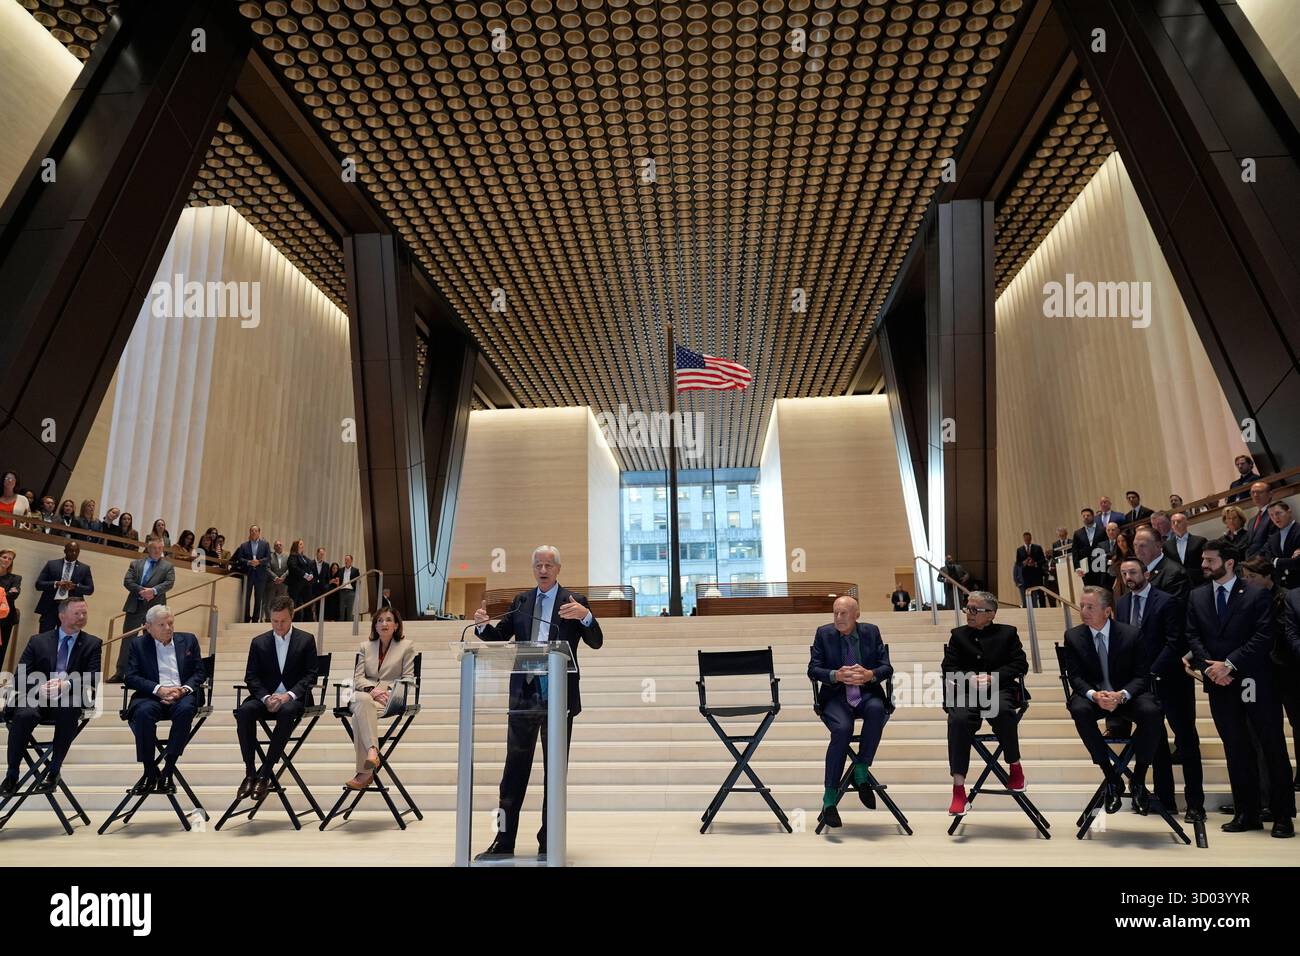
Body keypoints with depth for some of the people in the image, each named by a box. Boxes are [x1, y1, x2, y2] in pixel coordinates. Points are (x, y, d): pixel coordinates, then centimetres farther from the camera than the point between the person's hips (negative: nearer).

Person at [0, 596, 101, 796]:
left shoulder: (92, 643, 11)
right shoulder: (38, 641, 14)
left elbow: (92, 678, -1)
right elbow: (21, 675, 7)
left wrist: (67, 684, -20)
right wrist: (40, 688, -14)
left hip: (70, 699, -1)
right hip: (38, 697, 1)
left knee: (69, 711, -35)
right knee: (23, 715, -31)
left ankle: (53, 771, -21)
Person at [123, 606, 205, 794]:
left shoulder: (188, 640, 15)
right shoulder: (138, 644, 11)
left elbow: (200, 672, 11)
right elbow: (131, 677, 1)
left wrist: (184, 689, -9)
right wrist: (158, 689, -14)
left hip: (181, 695, 0)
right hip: (152, 696, 0)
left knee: (185, 709, -34)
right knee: (143, 712, -34)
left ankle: (168, 771, -25)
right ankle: (150, 772, -19)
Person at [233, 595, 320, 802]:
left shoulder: (306, 640, 5)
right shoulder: (259, 642, 10)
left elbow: (310, 676, 0)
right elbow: (251, 677, 5)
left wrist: (289, 695, -17)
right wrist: (266, 697, -14)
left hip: (294, 697, -2)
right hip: (266, 696, 3)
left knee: (287, 711, -36)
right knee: (244, 711, -29)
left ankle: (265, 773, -28)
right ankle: (250, 772, -21)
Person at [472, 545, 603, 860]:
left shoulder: (574, 600, -1)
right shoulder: (521, 600, 10)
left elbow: (596, 643, -8)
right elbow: (498, 636, 10)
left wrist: (586, 616, -27)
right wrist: (482, 625, -11)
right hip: (524, 695, 3)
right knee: (515, 769, 7)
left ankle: (549, 842, 20)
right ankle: (504, 841, 15)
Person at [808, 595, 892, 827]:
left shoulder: (871, 632, 9)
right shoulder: (824, 633, 5)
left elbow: (887, 667, 4)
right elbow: (813, 669, 0)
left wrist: (869, 675, -18)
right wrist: (837, 675, -18)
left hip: (867, 694, 2)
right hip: (836, 697, -1)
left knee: (877, 709, -34)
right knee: (842, 729, -32)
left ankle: (861, 772, -16)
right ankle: (829, 798, -22)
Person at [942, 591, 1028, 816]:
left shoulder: (1007, 633, 15)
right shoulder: (958, 635, 17)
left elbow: (1020, 665, 5)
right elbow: (949, 668, 9)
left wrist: (991, 677, -9)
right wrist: (971, 679, -12)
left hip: (998, 690, -1)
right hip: (966, 691, 1)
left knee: (1002, 712, -36)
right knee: (958, 720, -32)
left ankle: (1014, 765, -6)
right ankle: (958, 788, -28)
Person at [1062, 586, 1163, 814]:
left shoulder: (1131, 634, -4)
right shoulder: (1073, 636, -2)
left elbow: (1141, 675, -5)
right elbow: (1075, 676, -3)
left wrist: (1122, 695, -24)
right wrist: (1094, 695, -24)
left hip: (1126, 695, 0)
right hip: (1092, 695, 0)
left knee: (1152, 712, -32)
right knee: (1080, 710, -33)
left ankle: (1139, 779, -11)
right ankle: (1111, 777, -17)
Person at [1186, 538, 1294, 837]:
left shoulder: (1257, 594, -2)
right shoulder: (1196, 597, 10)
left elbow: (1263, 637, -10)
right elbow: (1193, 637, 6)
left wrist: (1230, 664, -16)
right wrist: (1208, 667, -9)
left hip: (1255, 683, -4)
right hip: (1220, 684, 4)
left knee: (1273, 747, 2)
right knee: (1235, 749, 8)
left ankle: (1283, 815, 13)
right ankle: (1246, 813, 16)